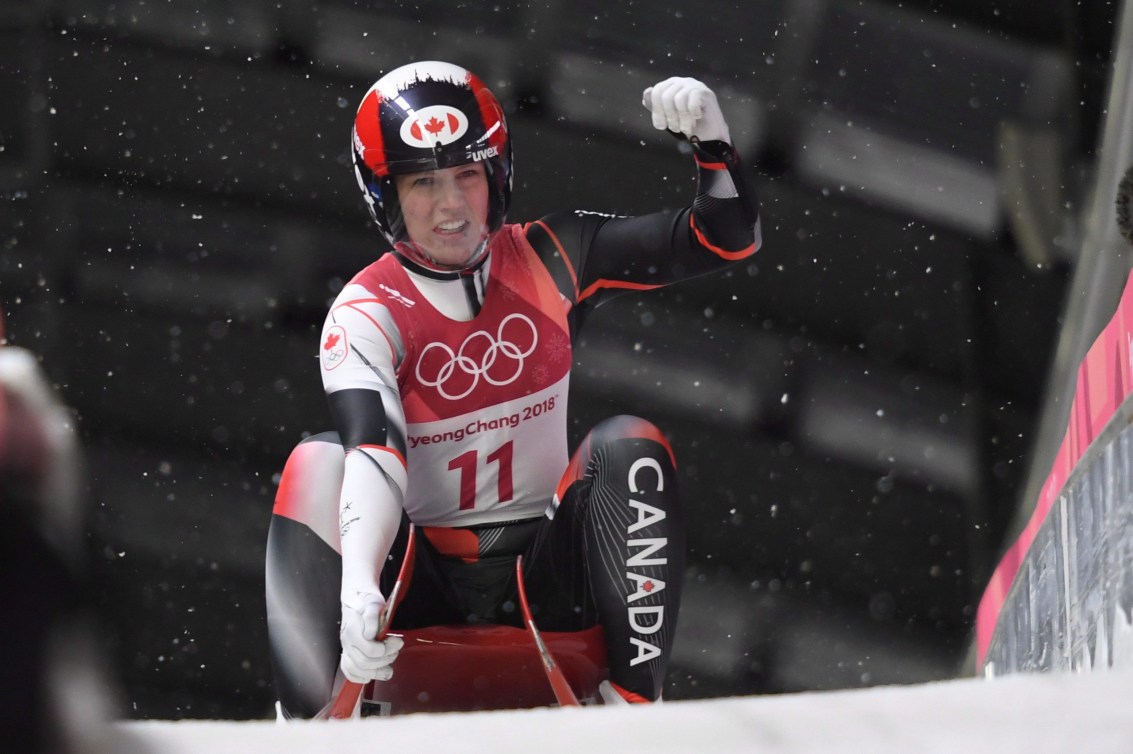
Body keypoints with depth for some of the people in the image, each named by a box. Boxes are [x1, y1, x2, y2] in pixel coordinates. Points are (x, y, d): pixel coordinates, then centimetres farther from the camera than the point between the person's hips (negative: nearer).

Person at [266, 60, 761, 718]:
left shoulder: (545, 262, 0)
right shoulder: (364, 315, -8)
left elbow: (730, 238, 0)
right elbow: (374, 454, -26)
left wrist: (711, 140, -21)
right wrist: (358, 591, -44)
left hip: (545, 573, 2)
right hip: (423, 584, -2)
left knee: (630, 448, -22)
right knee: (316, 465, -25)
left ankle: (637, 703, -26)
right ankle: (310, 722, -28)